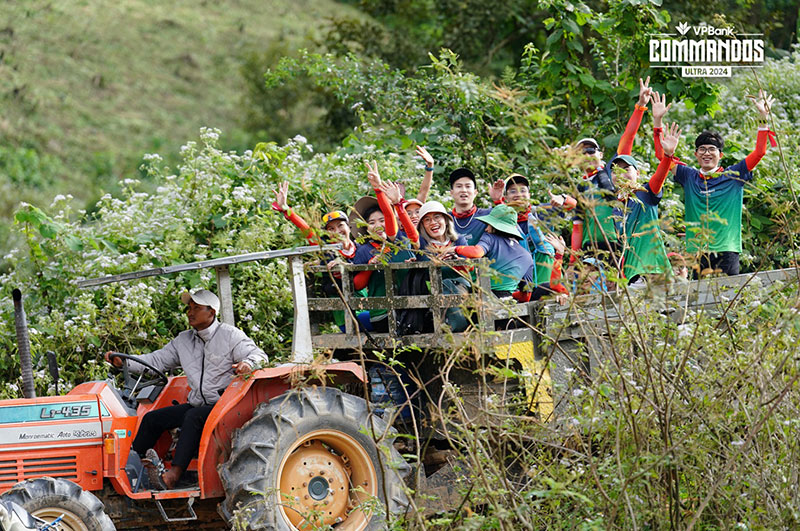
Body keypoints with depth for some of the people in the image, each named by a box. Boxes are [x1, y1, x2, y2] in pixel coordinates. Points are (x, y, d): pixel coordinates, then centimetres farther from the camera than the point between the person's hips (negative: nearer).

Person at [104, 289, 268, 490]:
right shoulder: (183, 341, 15)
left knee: (193, 417, -35)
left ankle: (173, 476, -47)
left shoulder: (231, 336, -3)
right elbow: (157, 360, 13)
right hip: (197, 404, 8)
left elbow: (259, 356, -9)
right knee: (152, 419, -4)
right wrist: (123, 362, -1)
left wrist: (248, 364, -34)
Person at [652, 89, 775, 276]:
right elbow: (662, 155, 13)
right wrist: (658, 122, 7)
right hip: (696, 252, 2)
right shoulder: (689, 177, 13)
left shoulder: (732, 176, 7)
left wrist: (763, 119, -4)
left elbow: (759, 152, 2)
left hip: (727, 251, -2)